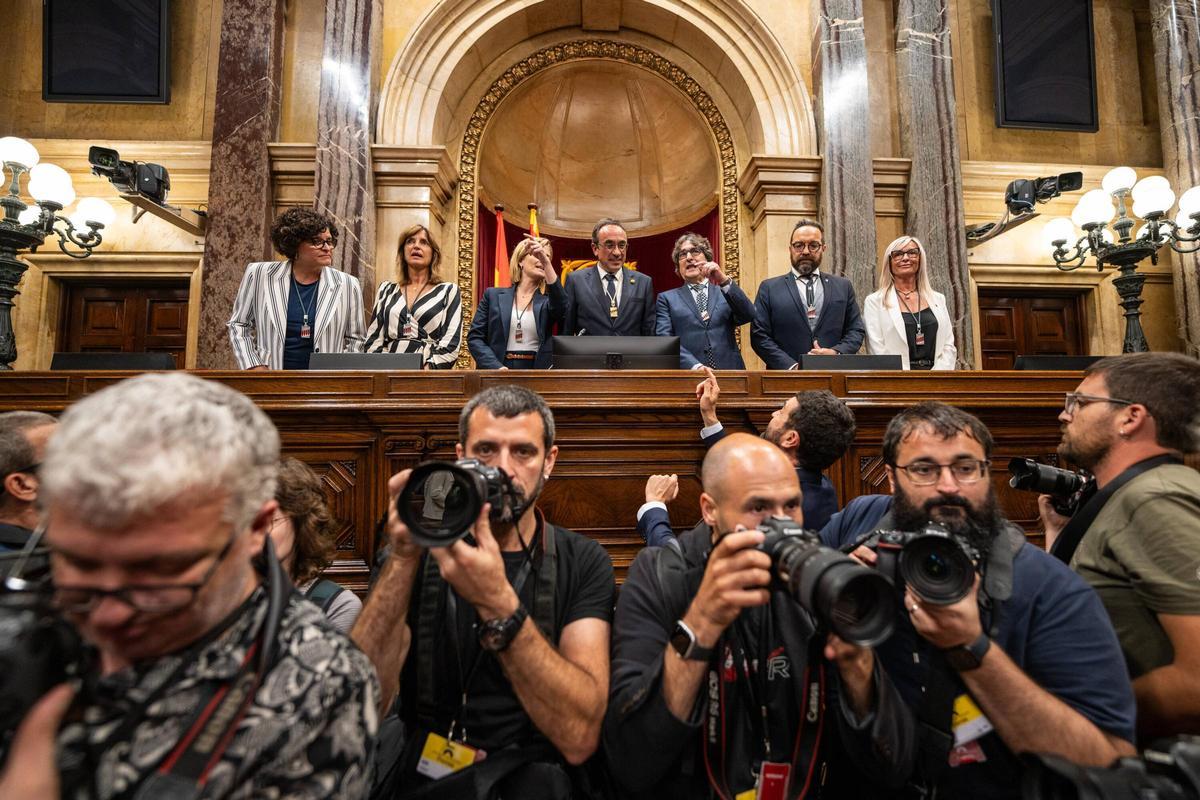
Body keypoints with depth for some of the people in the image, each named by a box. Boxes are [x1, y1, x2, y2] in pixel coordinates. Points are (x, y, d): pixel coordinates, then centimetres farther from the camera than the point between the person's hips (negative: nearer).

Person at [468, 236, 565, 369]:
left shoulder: (547, 301, 9)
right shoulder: (494, 295, 11)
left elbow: (561, 309, -14)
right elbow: (474, 337, 6)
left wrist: (547, 263, -22)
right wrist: (496, 367, -9)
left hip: (538, 373, 0)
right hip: (500, 370, 0)